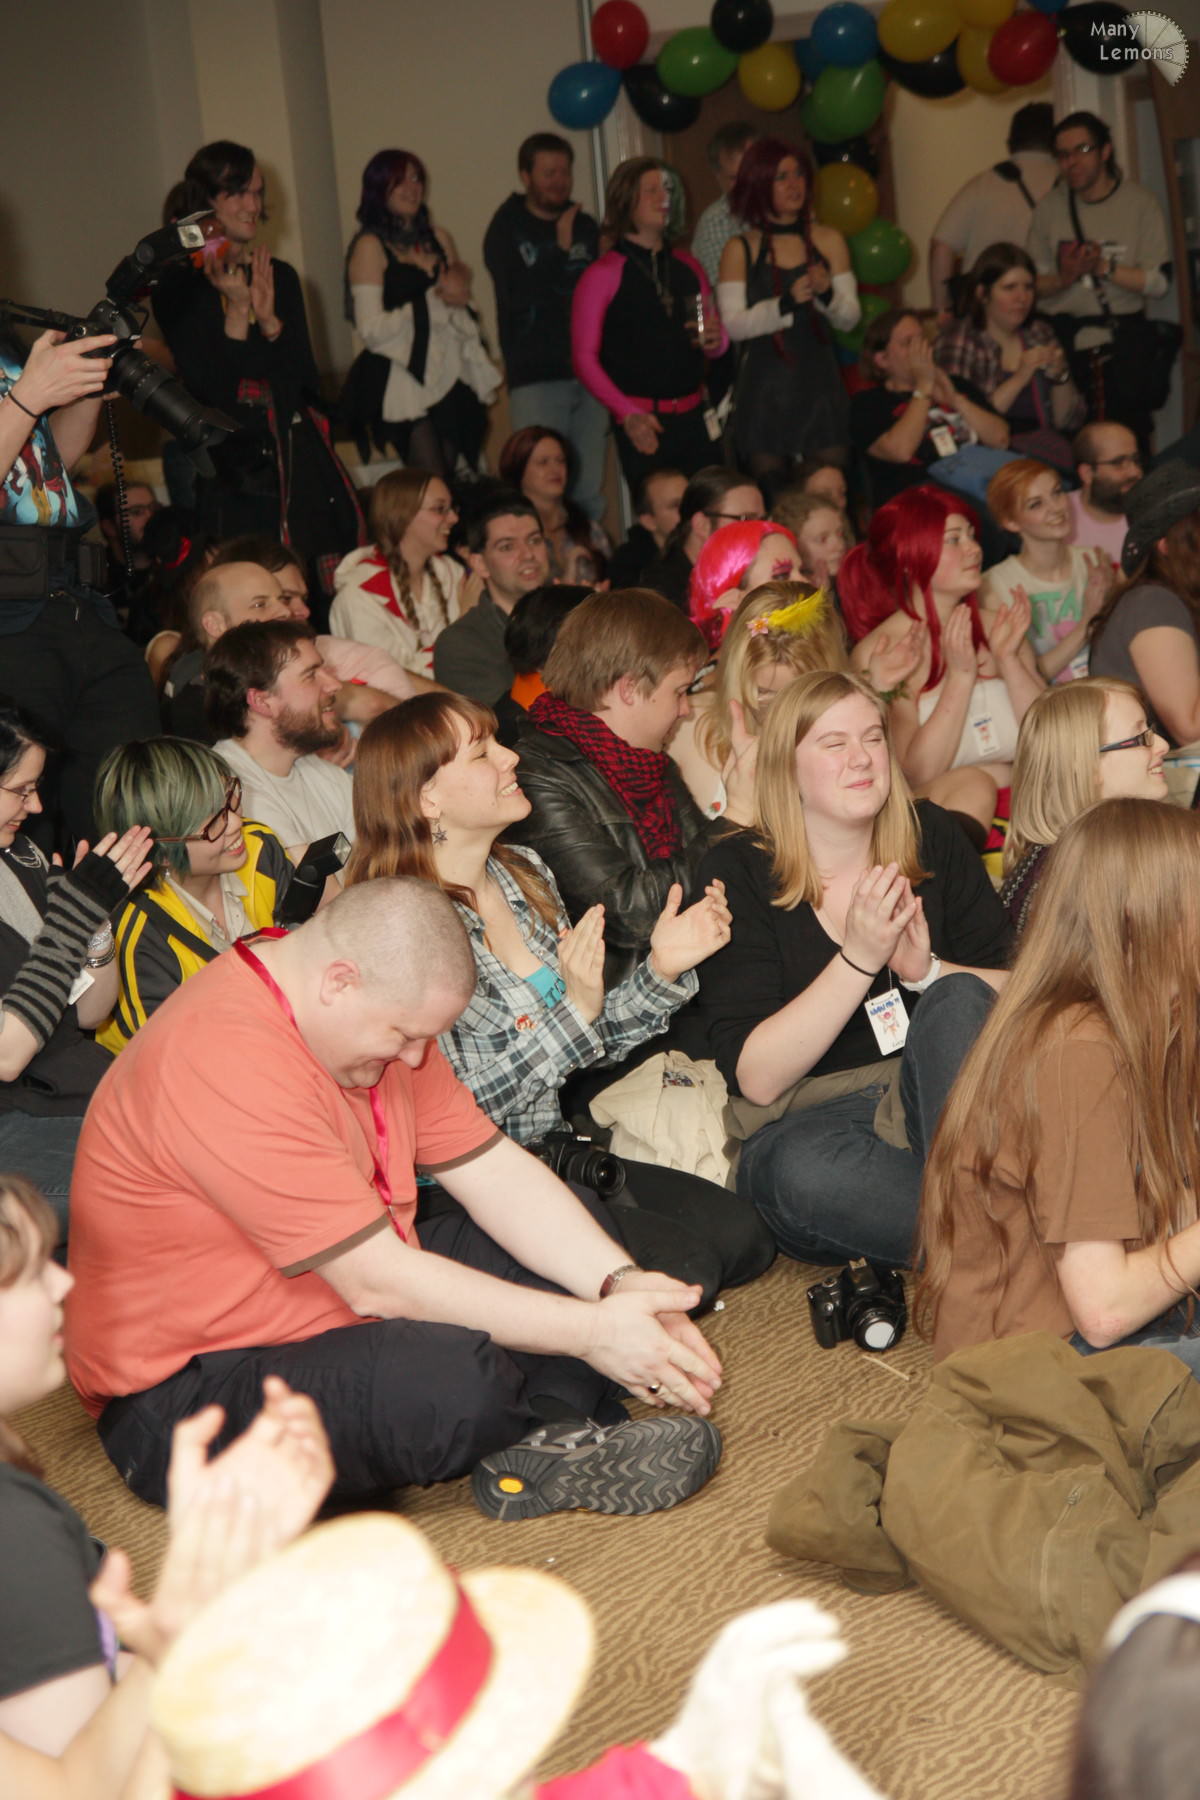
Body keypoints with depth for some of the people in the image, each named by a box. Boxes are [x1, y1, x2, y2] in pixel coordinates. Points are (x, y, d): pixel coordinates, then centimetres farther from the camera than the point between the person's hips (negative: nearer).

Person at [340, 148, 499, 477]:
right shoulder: (370, 246, -3)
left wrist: (459, 291, 3)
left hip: (451, 379, 6)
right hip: (405, 384, -6)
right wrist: (436, 302, -10)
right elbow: (372, 330, -12)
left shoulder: (439, 238, 15)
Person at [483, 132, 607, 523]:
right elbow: (518, 296, -11)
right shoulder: (506, 230, 3)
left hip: (588, 373, 4)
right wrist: (560, 251, -12)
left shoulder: (584, 227, 15)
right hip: (535, 377, -4)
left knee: (589, 491, 1)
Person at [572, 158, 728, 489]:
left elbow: (714, 339, 25)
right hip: (643, 425, -5)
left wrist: (716, 341, -1)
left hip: (694, 417, 5)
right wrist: (627, 414, -16)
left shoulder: (688, 267, 15)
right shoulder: (602, 275, -1)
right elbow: (585, 358, -6)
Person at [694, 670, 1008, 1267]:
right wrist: (858, 959, -23)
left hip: (944, 1095, 3)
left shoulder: (931, 838, 5)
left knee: (959, 997, -26)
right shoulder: (737, 871, -5)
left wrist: (926, 970, -18)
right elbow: (756, 1078, -14)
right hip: (811, 1121, -2)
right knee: (799, 1169, -36)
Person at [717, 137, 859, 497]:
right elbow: (735, 324, -7)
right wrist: (786, 303, -20)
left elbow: (850, 318, 7)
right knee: (770, 497, -3)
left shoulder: (828, 240, 9)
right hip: (765, 389, -2)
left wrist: (827, 293, -14)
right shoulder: (740, 249, 2)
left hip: (820, 383, 2)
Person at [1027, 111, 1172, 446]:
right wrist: (1064, 278, -14)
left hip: (1123, 341, -1)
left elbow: (1159, 281, -5)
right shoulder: (1050, 206, 6)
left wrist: (1104, 268, -16)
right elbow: (1033, 284, 6)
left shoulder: (1139, 202, 0)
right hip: (1064, 340, 1)